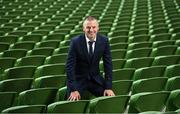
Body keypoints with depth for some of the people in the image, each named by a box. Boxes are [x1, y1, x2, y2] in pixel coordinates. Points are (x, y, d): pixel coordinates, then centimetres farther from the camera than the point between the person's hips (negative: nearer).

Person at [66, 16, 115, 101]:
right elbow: (70, 66, -16)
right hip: (78, 79, -3)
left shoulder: (104, 41, -8)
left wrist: (108, 87, -11)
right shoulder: (76, 41, -16)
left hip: (95, 78, 3)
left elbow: (108, 64, -4)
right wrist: (73, 89, -22)